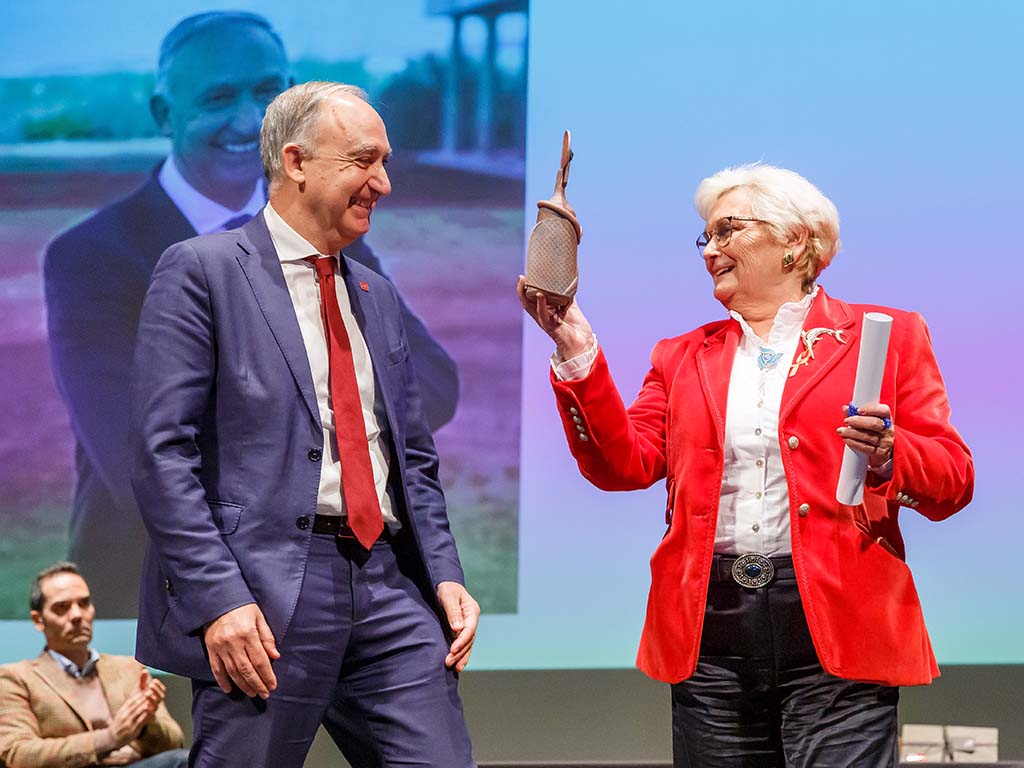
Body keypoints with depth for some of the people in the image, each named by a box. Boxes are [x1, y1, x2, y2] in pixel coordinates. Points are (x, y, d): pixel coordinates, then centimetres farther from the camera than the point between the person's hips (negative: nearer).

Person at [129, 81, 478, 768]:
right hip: (264, 603, -6)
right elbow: (162, 451, -9)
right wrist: (217, 600, -17)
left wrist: (444, 576, 7)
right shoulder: (200, 270, -1)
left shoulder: (377, 296, 21)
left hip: (388, 586, 6)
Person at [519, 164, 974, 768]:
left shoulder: (887, 336, 9)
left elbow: (952, 479, 4)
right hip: (709, 628, 3)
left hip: (834, 627, -3)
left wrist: (886, 457, -16)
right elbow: (625, 464, 6)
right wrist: (579, 354, -4)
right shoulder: (684, 357, 19)